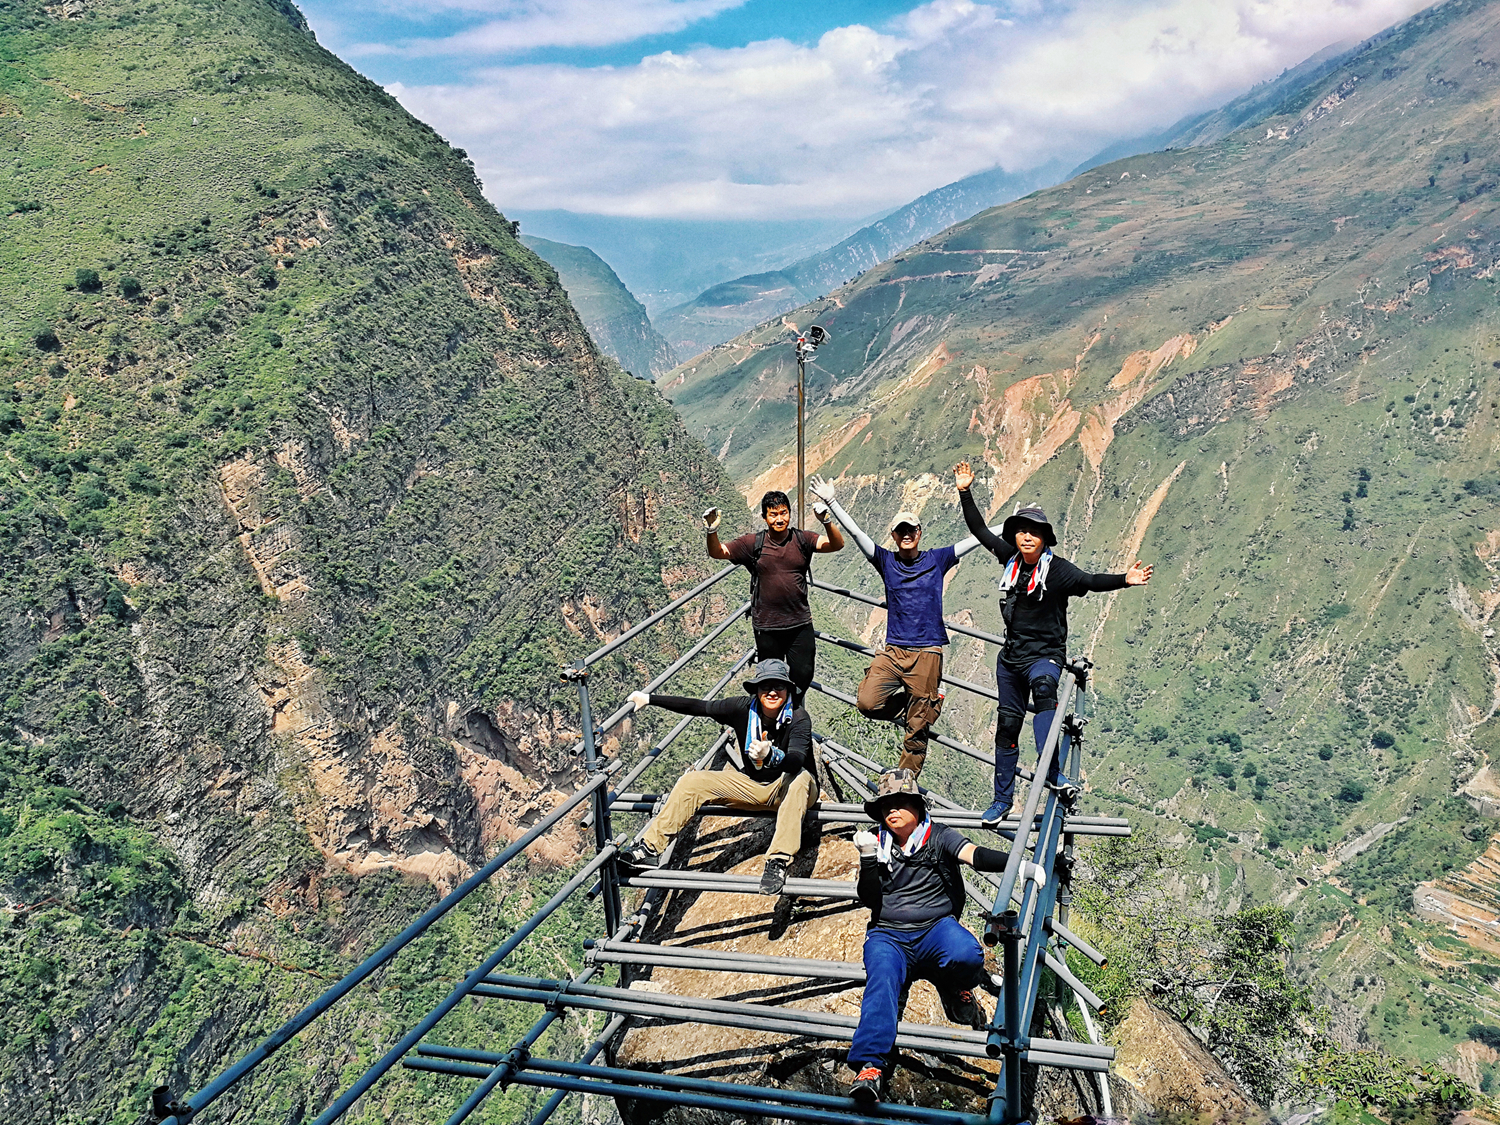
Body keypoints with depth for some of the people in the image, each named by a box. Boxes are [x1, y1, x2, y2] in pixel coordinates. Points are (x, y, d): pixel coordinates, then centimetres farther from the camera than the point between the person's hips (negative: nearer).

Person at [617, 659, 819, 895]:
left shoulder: (798, 718, -21)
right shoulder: (745, 708, -11)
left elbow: (797, 760, -37)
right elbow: (698, 707, -4)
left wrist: (771, 755, -59)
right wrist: (649, 699, -2)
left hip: (785, 789, -4)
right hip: (749, 785, 4)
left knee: (801, 778, -39)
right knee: (692, 780, -11)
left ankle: (778, 861, -44)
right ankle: (651, 848, -10)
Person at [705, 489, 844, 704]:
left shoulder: (801, 539, -1)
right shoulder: (753, 543, -2)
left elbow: (837, 544, -11)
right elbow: (717, 552, -2)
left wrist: (826, 522, -31)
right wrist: (712, 532, -23)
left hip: (800, 624, 1)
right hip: (766, 627, -1)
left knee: (803, 675, 6)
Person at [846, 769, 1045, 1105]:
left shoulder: (938, 837, 5)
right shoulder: (877, 843, 11)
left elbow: (975, 854, -14)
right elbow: (869, 899, 6)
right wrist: (868, 860, -10)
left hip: (935, 928, -1)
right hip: (888, 936, 1)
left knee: (967, 956, -33)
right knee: (882, 980, -31)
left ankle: (955, 989, 1)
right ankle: (870, 1066, -42)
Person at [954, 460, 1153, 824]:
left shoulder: (1056, 568, -14)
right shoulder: (1011, 558, 0)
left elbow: (1089, 581, -29)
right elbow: (980, 530, 8)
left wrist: (1124, 579, -46)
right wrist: (965, 493, 5)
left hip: (1046, 654, -5)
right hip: (1011, 656, 5)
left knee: (1043, 687, -38)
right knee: (1007, 724, 10)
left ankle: (1052, 771, -41)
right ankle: (1003, 799, 23)